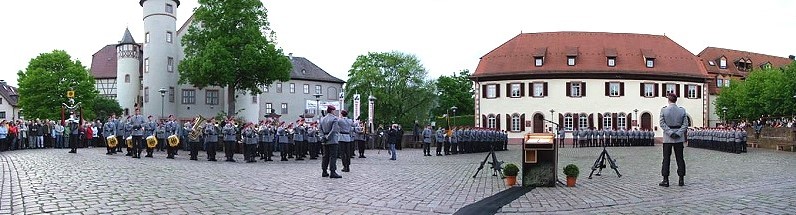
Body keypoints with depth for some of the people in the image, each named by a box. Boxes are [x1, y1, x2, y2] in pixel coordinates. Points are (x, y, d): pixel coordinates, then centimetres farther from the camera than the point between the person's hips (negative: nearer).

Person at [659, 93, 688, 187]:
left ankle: (665, 180, 2)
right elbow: (685, 124, -2)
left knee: (666, 158, 3)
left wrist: (670, 132, -12)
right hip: (679, 138, 2)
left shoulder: (664, 110, -7)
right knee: (680, 158, 9)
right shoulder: (682, 110, 0)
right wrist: (678, 133, -7)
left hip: (667, 137, -2)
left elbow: (662, 123, -11)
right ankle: (681, 179, 9)